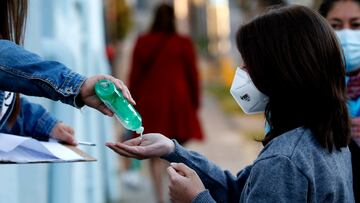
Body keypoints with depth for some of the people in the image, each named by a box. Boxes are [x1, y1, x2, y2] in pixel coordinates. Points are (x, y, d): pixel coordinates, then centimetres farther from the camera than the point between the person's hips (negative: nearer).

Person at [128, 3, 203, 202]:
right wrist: (195, 102, 13)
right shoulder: (183, 43, -2)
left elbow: (134, 75, 3)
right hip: (178, 102, -1)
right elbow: (192, 75, 2)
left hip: (150, 103, 1)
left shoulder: (142, 42, 1)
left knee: (155, 154, 6)